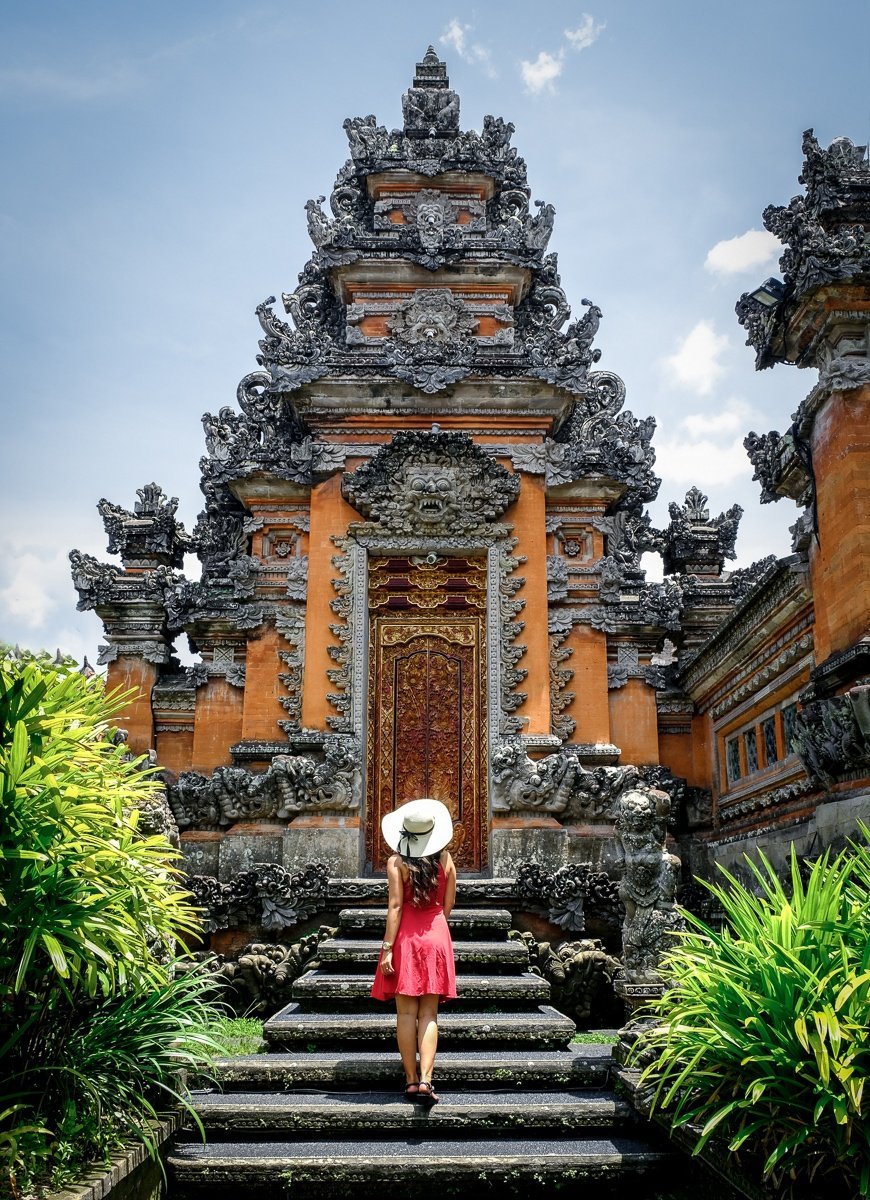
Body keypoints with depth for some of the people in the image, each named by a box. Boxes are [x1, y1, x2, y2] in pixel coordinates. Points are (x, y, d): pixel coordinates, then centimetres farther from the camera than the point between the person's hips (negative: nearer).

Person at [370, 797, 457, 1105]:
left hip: (405, 938, -2)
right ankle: (425, 1080, -6)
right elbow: (448, 905, 7)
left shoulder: (396, 862, -7)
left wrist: (387, 947, -11)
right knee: (429, 1014, 4)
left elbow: (395, 906, -12)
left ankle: (411, 1079, 8)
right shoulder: (445, 859, 2)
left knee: (406, 1012, 5)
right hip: (437, 936, 2)